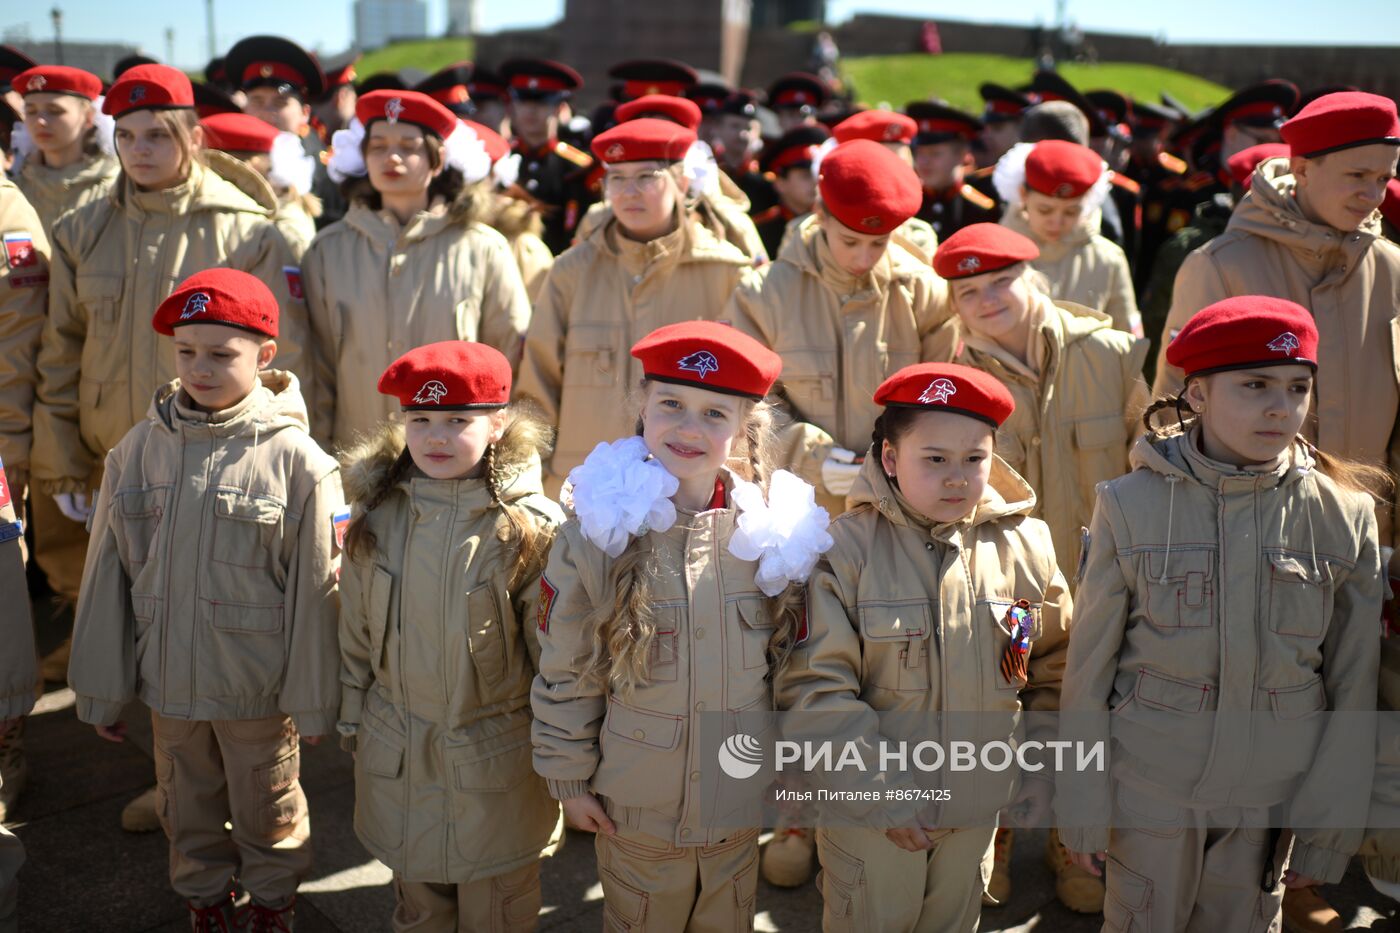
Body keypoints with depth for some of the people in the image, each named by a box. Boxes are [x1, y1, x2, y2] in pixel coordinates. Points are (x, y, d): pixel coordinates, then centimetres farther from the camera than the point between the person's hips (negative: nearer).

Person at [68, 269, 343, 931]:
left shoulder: (296, 459, -16)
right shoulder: (138, 450, -5)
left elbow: (314, 592, -11)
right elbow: (106, 579, 2)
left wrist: (314, 701, -7)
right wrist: (101, 691, 6)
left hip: (258, 689, -3)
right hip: (168, 679, 3)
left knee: (266, 806, 18)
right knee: (188, 805, 22)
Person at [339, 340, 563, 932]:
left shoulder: (532, 528, -16)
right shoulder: (376, 517, -4)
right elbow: (354, 635, 7)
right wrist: (353, 722, 12)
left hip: (497, 760, -3)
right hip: (397, 756, 4)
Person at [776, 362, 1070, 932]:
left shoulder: (1024, 545, -5)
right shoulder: (845, 550, -18)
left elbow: (1051, 672, 7)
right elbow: (814, 688, -19)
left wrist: (1040, 770, 4)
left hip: (979, 808, 4)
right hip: (867, 811, -3)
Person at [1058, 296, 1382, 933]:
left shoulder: (1344, 515, -6)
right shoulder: (1132, 505, -10)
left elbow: (1354, 690, 0)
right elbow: (1089, 672, -4)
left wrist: (1329, 828, 0)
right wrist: (1083, 807, -3)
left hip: (1274, 799, 1)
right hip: (1148, 791, -1)